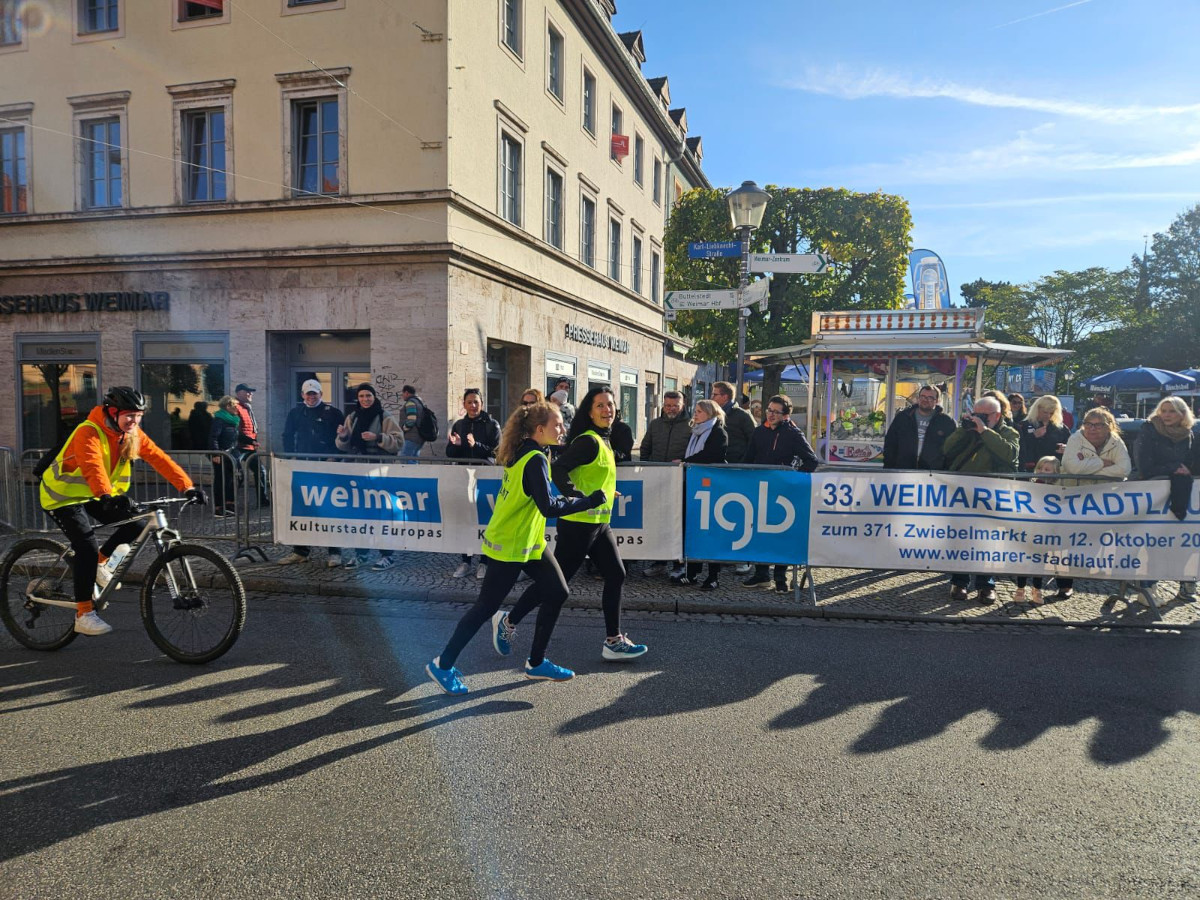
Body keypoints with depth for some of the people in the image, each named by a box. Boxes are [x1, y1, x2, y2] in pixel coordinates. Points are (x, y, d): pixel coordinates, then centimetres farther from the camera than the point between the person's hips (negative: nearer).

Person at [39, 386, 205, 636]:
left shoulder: (133, 434, -7)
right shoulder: (89, 432, -27)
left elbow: (159, 459, -14)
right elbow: (92, 466, -44)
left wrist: (188, 487, -25)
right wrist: (109, 497, -61)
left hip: (95, 495, 7)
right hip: (64, 494, -7)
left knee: (136, 523, -12)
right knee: (87, 546, -21)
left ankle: (99, 563, 16)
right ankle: (84, 615, -14)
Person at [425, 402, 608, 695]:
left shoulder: (524, 453, 5)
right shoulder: (535, 460, -23)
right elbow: (549, 507, -29)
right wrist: (591, 500, -24)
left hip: (529, 541, 10)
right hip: (509, 546, -10)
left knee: (556, 592, 8)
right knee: (486, 607, 0)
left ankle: (536, 664, 20)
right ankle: (442, 665, 16)